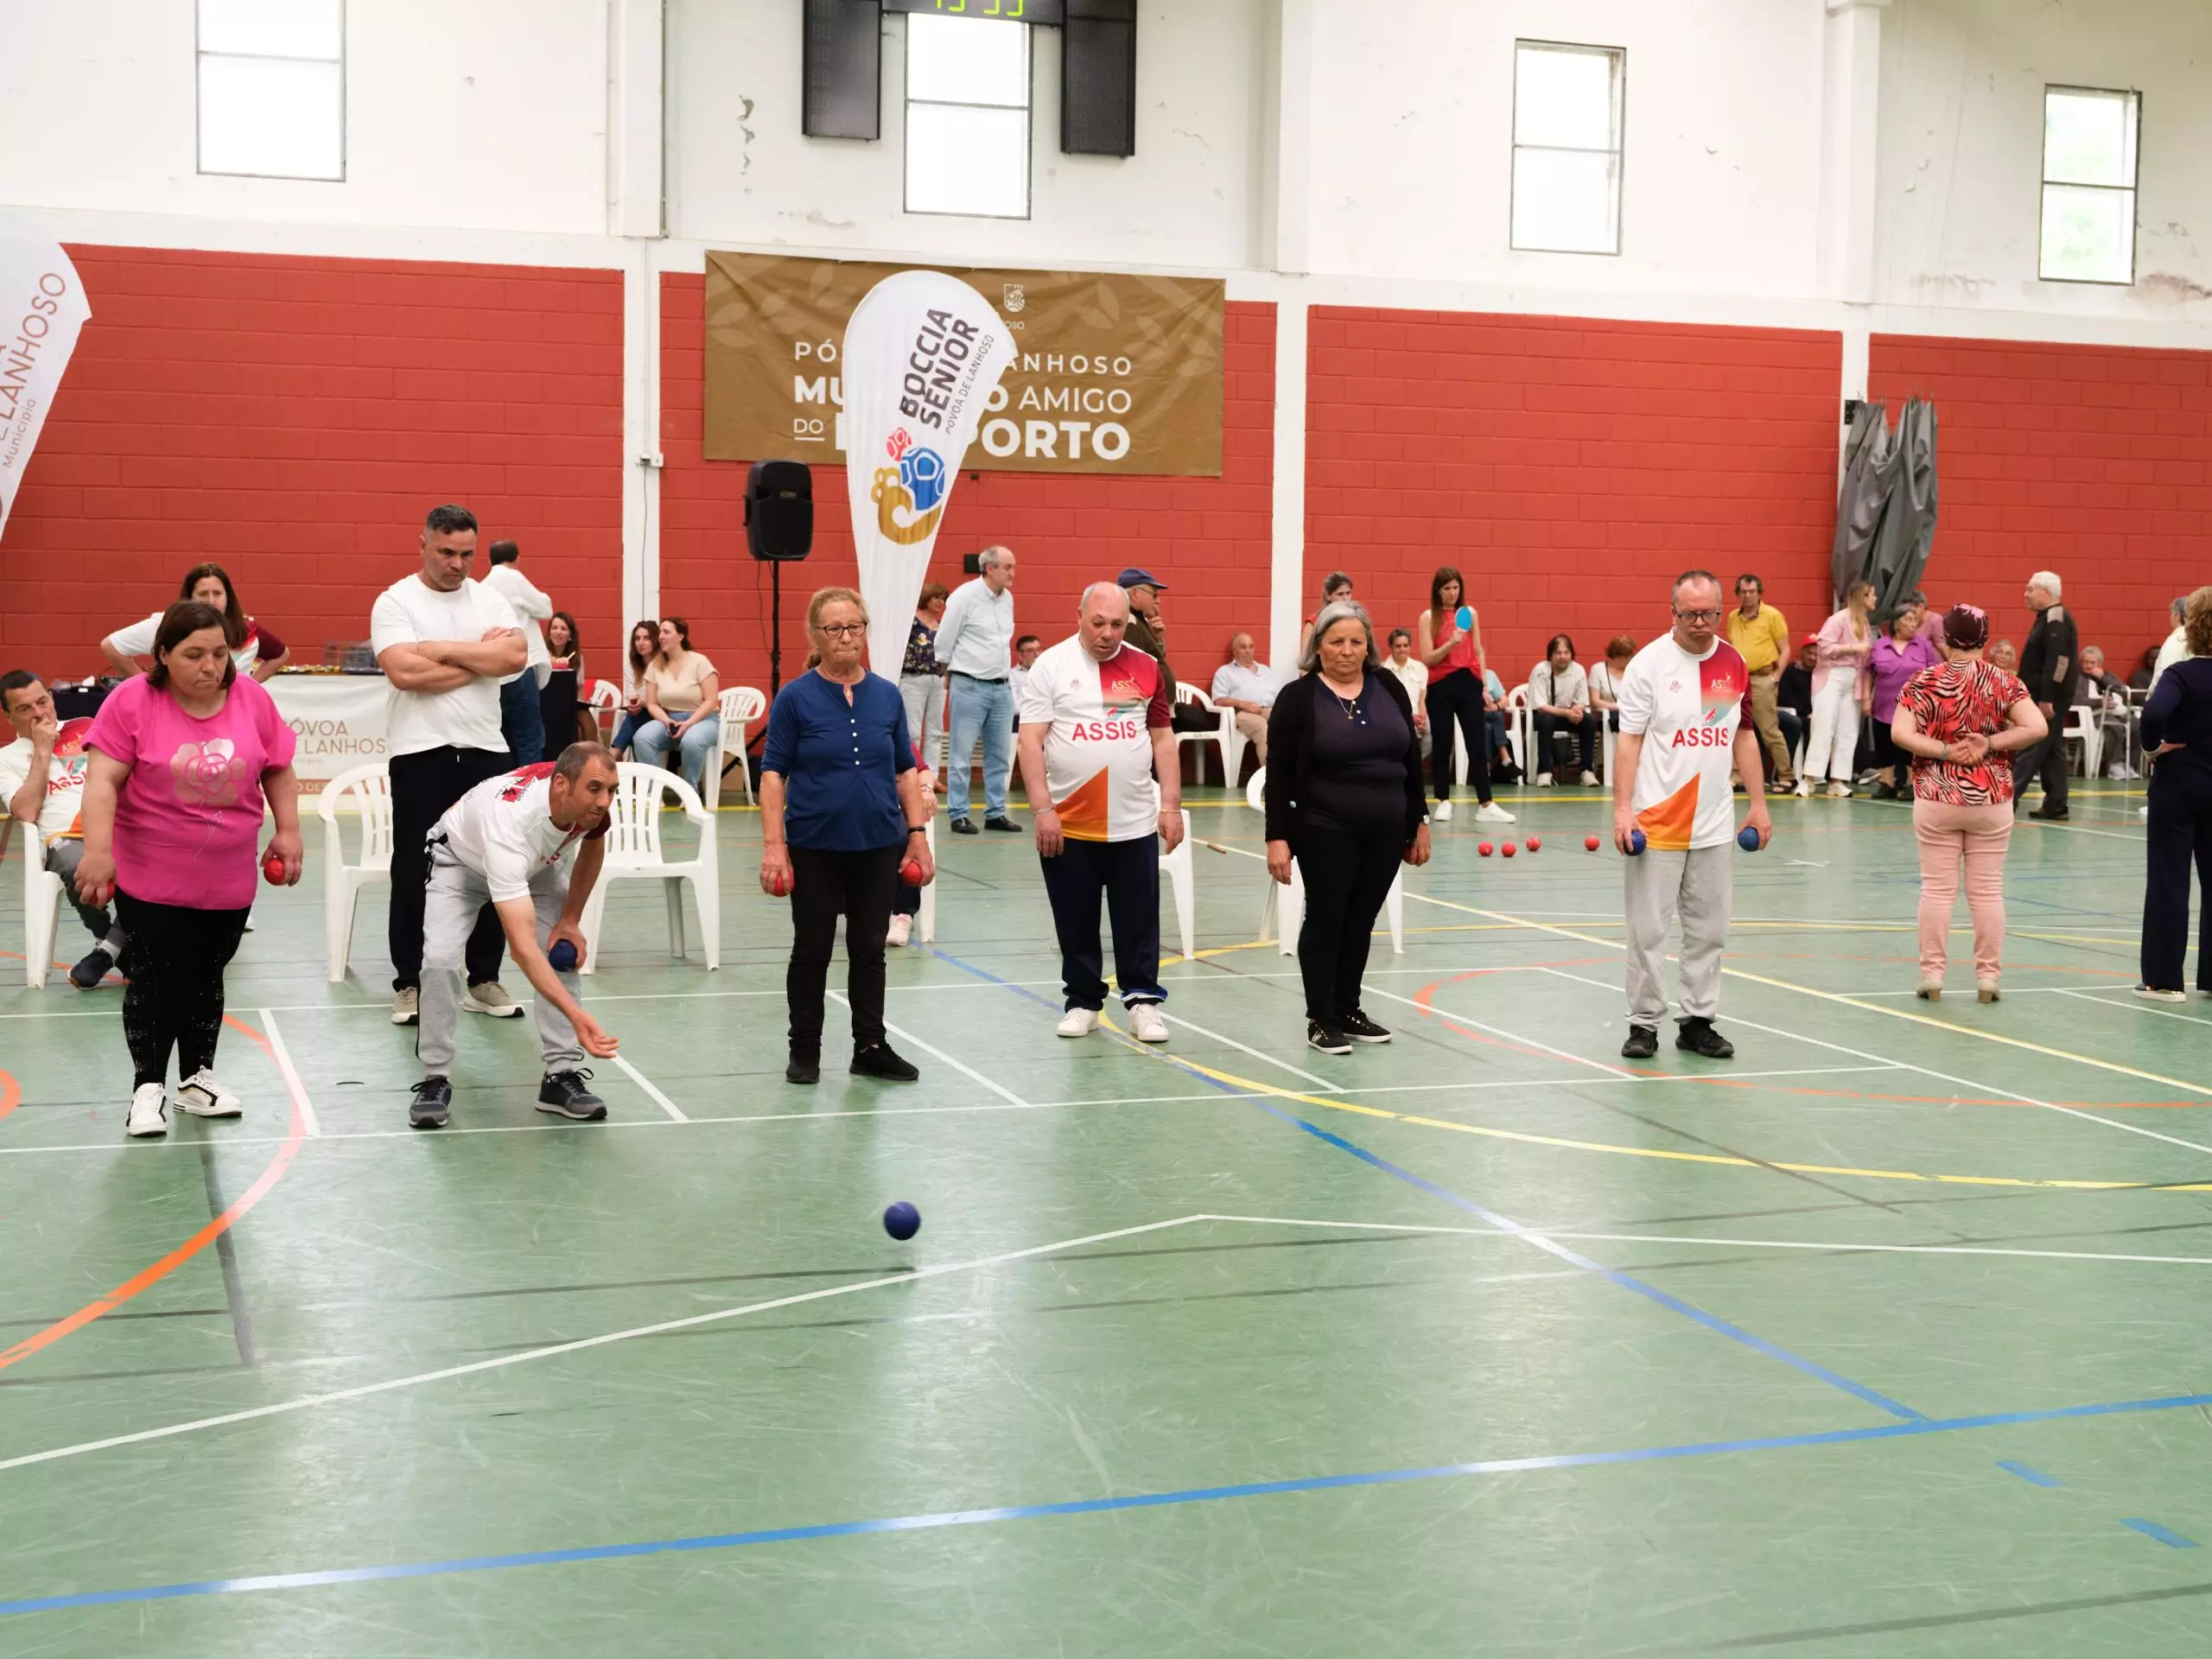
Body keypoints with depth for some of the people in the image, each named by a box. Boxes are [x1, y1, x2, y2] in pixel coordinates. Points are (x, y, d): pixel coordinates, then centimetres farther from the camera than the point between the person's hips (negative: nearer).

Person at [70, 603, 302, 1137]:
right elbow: (103, 780, -16)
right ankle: (148, 1086, 9)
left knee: (206, 977, 13)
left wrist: (288, 831, 4)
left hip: (229, 880, 3)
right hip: (151, 879, -3)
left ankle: (197, 1078, 26)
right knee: (156, 979, -2)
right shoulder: (131, 701, -12)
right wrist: (97, 848, -24)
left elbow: (278, 772, 9)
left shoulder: (253, 698, -2)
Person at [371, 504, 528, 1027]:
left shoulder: (490, 600, 8)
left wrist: (441, 649, -12)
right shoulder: (395, 602, -3)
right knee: (414, 872, 3)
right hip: (420, 753, -3)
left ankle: (484, 979, 17)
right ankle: (409, 983, 13)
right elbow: (405, 672, -18)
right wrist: (481, 657, -11)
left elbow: (516, 656, -9)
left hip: (485, 749, 4)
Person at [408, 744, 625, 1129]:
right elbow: (522, 945, -52)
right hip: (461, 861, -5)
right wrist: (577, 1016, -60)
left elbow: (592, 846, 0)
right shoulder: (509, 820, -48)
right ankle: (435, 1080, -6)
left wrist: (571, 920, -6)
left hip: (539, 863, 5)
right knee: (440, 959, -22)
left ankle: (562, 1075, -5)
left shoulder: (592, 800, -30)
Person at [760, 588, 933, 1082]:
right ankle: (804, 1051, 18)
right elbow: (773, 772, -5)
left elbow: (905, 770, 10)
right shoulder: (795, 698, -5)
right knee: (812, 949, 6)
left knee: (869, 949, 9)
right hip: (815, 847, -3)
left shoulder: (887, 696, 5)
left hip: (878, 845, 3)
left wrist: (918, 832, 4)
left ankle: (871, 1047, 18)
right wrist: (774, 843, -12)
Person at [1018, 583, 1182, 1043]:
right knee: (1076, 921, 8)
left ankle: (1143, 1000, 15)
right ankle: (1083, 1001, 21)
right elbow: (1031, 739, -5)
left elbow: (1163, 739, 9)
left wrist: (1171, 805, 4)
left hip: (1135, 822, 1)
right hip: (1068, 824, -1)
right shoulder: (1051, 665, -2)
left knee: (1139, 919, 5)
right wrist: (1042, 809, -12)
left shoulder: (1146, 668, 5)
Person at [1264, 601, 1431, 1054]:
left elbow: (1411, 757, 10)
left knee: (1361, 923, 12)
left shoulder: (1388, 687, 5)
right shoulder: (1298, 697, -6)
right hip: (1325, 832, -4)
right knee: (1325, 920, 1)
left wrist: (1419, 821, 9)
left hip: (1385, 832, 4)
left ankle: (1348, 1010, 24)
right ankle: (1320, 1019, 10)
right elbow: (1279, 774, -7)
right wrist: (1277, 837, -13)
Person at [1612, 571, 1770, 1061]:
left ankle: (1697, 1021, 17)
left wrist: (1758, 803, 11)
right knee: (1648, 928, 0)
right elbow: (1629, 739, -8)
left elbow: (1744, 735, 15)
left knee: (1709, 928, 8)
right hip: (1656, 823, -4)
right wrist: (1622, 808, -15)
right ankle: (1644, 1024, 9)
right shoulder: (1649, 663, -7)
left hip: (1714, 825, 5)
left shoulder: (1734, 663, 8)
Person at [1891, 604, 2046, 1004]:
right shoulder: (2003, 682, -2)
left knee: (1937, 889, 5)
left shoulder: (1923, 681, -3)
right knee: (1988, 891, 8)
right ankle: (1988, 977, 10)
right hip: (1991, 800, 1)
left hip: (1937, 798, -1)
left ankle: (1932, 975, 7)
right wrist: (1990, 744, -9)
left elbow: (1900, 734, -13)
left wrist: (1945, 752, -10)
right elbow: (2036, 728, -11)